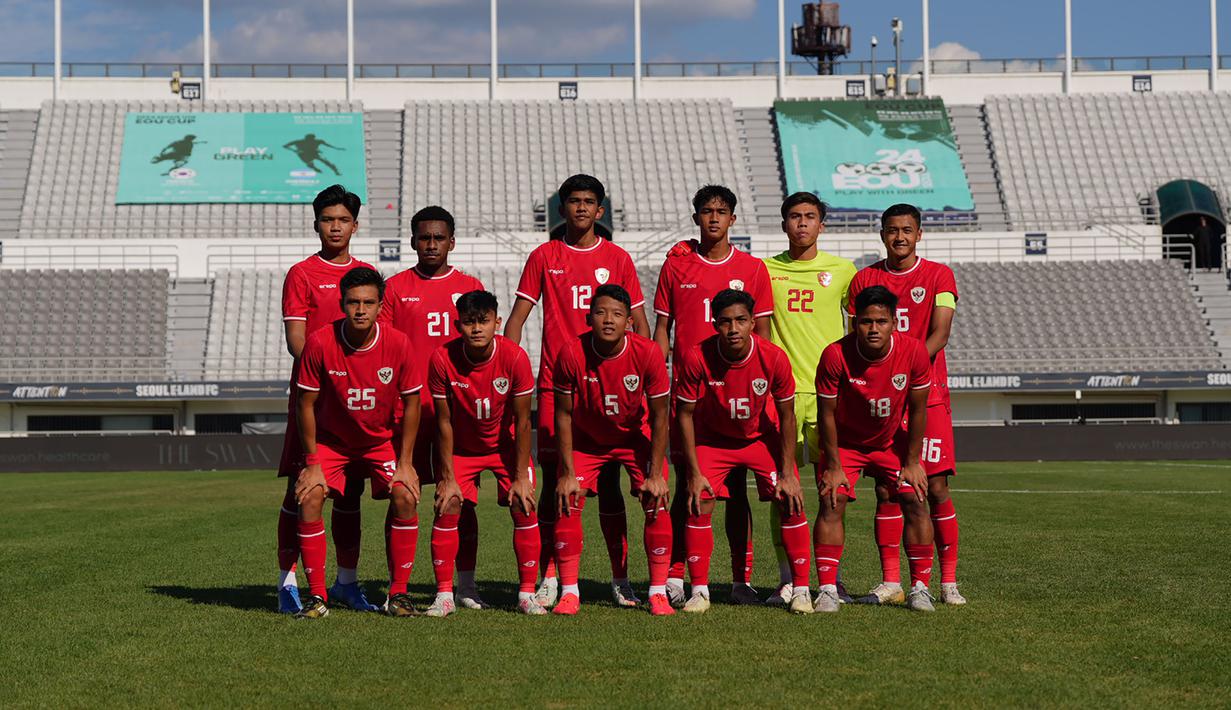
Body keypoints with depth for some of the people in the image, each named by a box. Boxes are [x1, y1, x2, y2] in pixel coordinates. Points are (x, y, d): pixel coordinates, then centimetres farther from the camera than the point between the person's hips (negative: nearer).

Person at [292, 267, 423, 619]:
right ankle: (317, 597, -9)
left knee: (405, 497, -20)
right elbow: (307, 404, -11)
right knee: (309, 497, -21)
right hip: (331, 440, 0)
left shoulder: (398, 344, -19)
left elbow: (411, 403, -7)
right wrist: (312, 463, -12)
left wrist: (404, 463, -10)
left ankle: (398, 593, -7)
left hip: (381, 440, 1)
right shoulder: (320, 343, -22)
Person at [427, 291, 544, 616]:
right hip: (461, 446, 0)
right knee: (447, 509, -12)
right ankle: (444, 595, -2)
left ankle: (527, 594, -2)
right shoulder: (442, 359, -24)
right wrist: (447, 477, -14)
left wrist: (521, 476, -16)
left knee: (524, 508, -12)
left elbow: (522, 422, -16)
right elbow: (444, 422, -14)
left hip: (506, 444, 0)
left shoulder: (515, 357, -25)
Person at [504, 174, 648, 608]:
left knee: (608, 481, 1)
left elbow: (639, 323, 10)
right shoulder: (544, 257, 7)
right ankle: (549, 577, 4)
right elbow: (517, 317, 7)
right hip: (555, 383, 0)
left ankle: (620, 577, 6)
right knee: (553, 481, 0)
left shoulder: (617, 259, 7)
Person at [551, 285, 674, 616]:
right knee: (568, 502, -14)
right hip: (586, 439, 0)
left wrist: (655, 474, -18)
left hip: (636, 436, 0)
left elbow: (659, 416, -16)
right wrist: (567, 472, -16)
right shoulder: (571, 354, -26)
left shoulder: (648, 353, -26)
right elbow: (564, 415, -14)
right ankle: (569, 592, -3)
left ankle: (658, 592, -4)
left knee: (656, 503, -14)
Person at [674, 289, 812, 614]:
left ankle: (801, 589, 2)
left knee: (791, 503, -11)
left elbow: (786, 415, -12)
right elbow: (685, 414, -14)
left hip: (763, 437, 0)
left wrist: (787, 473, -13)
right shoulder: (697, 358, -27)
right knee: (699, 506, -14)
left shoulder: (774, 358, -26)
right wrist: (694, 473, -15)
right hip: (712, 438, 0)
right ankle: (699, 591, 0)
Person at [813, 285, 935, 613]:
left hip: (893, 442, 1)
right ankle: (827, 589, -12)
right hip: (845, 443, -1)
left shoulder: (914, 352, -22)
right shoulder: (835, 355, -27)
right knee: (832, 503, -16)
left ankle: (920, 588, -3)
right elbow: (827, 413, -16)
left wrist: (911, 462, -8)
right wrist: (833, 466, -14)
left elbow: (917, 410, -10)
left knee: (915, 501, -11)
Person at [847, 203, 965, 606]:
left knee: (937, 488, -4)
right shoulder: (864, 279, 9)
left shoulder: (938, 276, 3)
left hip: (928, 394, -2)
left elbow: (939, 334, -7)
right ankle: (890, 582, 6)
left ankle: (948, 582, 3)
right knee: (886, 491, 0)